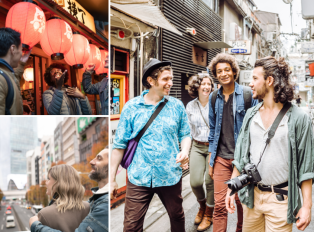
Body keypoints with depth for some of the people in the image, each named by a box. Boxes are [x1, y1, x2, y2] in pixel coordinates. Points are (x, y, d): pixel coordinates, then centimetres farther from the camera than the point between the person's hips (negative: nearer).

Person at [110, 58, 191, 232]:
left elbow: (185, 134, 9)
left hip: (170, 176, 2)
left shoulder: (176, 106, 1)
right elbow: (120, 144, -1)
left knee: (177, 216, 19)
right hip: (139, 178, -1)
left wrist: (184, 152, -14)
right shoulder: (131, 107, -4)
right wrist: (112, 179, -1)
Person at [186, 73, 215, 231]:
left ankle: (208, 214, 23)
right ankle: (202, 205, 31)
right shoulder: (190, 106, 7)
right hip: (197, 147, 3)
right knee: (195, 182, -3)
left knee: (210, 181, -1)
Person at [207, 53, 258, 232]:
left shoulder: (247, 94, -4)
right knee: (220, 204, 1)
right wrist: (211, 158, 10)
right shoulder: (214, 97, 8)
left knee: (241, 201, 11)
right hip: (221, 158, 3)